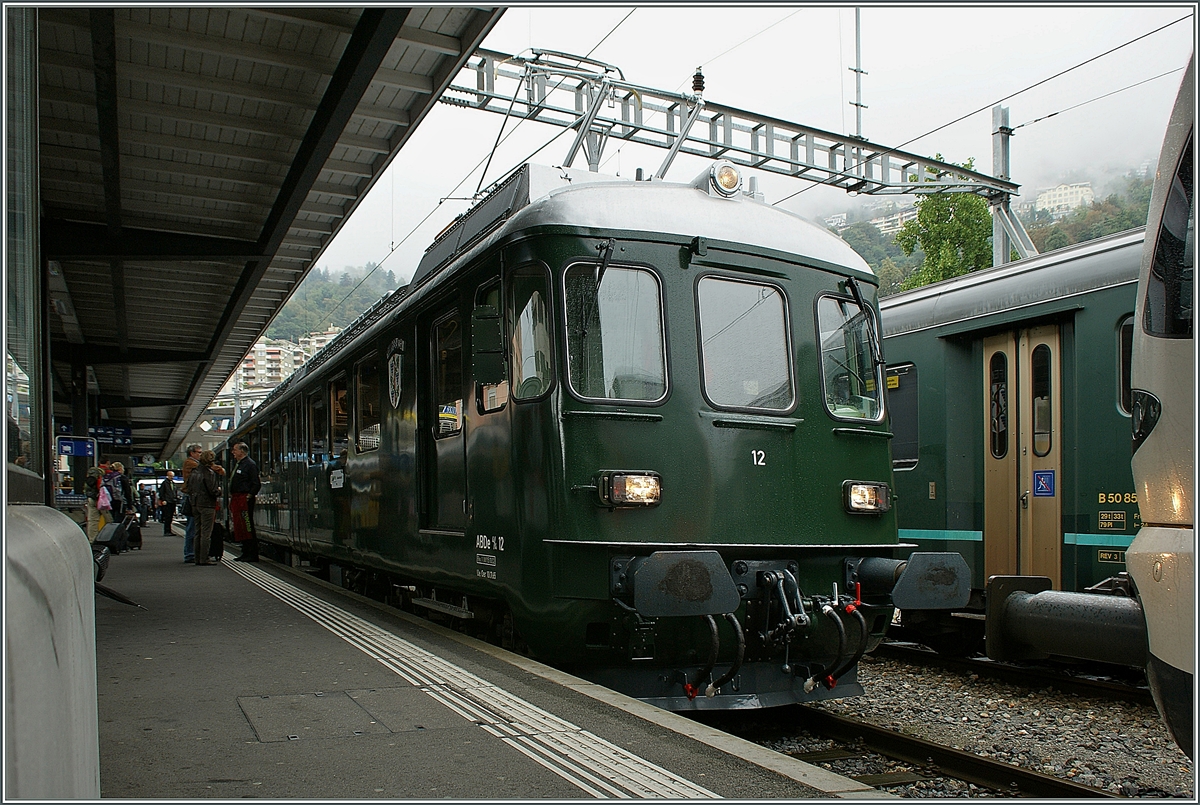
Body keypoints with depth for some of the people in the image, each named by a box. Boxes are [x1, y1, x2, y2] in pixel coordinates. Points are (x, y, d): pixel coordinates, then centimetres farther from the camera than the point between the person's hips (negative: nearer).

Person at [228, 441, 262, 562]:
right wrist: (232, 497, 15)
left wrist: (249, 496, -18)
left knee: (247, 527, -9)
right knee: (239, 527, 11)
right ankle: (246, 553, 16)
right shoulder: (238, 465, 21)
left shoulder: (250, 464, -9)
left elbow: (256, 484, -15)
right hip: (236, 499, 10)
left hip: (245, 499, -10)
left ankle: (252, 554, -7)